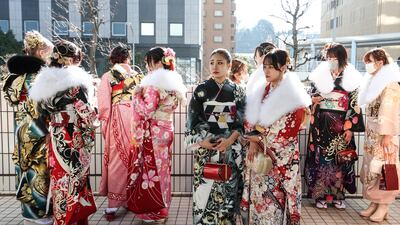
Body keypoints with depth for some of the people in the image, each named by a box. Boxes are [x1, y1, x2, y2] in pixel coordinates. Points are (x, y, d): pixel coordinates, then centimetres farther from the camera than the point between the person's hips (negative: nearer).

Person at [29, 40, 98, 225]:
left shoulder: (44, 82, 4)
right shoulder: (75, 81, -16)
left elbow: (44, 111, 10)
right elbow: (87, 113, -16)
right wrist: (94, 123, 2)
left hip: (56, 138, 6)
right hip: (74, 140, -6)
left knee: (60, 177, 16)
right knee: (74, 179, 6)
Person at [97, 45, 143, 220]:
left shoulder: (108, 76, 3)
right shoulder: (138, 76, 11)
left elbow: (104, 103, -3)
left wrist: (104, 122, 3)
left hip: (118, 119, -3)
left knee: (117, 161, 1)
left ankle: (114, 204, 3)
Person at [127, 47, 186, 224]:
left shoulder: (154, 83, -16)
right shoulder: (173, 82, 9)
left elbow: (147, 110, -19)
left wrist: (137, 95, -5)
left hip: (153, 132, -8)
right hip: (167, 129, 8)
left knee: (151, 168, 3)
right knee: (162, 167, 16)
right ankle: (162, 206, 29)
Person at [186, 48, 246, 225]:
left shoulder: (237, 91, 6)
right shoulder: (201, 89, 3)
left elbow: (242, 121, 3)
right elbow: (192, 119, 0)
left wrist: (230, 140, -13)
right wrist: (201, 141, -13)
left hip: (231, 149, 1)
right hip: (206, 148, -1)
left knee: (228, 189, 5)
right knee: (205, 190, 0)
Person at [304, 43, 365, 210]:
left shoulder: (351, 77, 2)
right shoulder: (319, 74, 4)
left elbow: (355, 105, -1)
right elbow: (310, 96, 10)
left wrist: (350, 128, -7)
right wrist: (312, 100, -15)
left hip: (341, 125, 0)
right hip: (321, 124, 1)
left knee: (340, 158, 5)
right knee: (320, 157, 1)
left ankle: (338, 195, 18)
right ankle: (320, 195, 12)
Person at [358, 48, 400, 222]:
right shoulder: (373, 83, 15)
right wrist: (368, 134, 15)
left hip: (384, 135, -8)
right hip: (372, 134, 8)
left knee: (382, 169, -2)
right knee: (370, 169, 9)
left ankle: (383, 206, 8)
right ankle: (374, 203, 17)